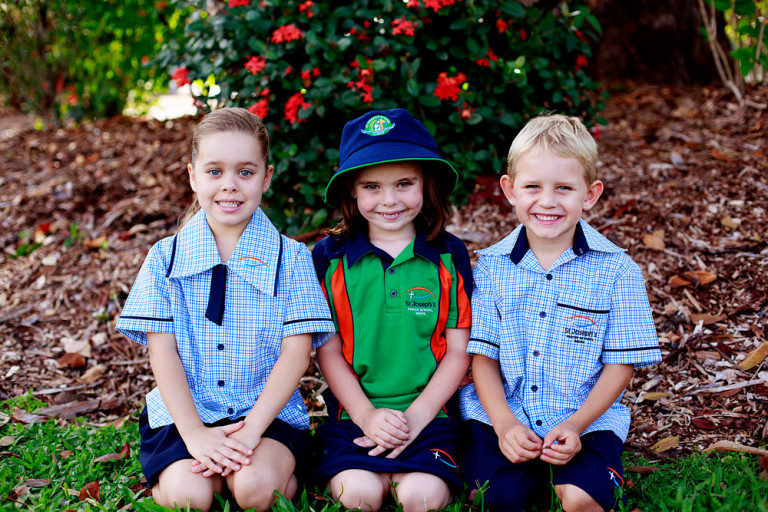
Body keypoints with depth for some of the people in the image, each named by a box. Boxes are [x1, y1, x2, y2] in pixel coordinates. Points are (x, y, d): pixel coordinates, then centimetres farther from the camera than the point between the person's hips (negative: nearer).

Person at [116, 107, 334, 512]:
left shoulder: (291, 258, 0)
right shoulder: (165, 258, 3)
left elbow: (296, 352, -6)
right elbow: (162, 348, -2)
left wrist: (251, 429, -17)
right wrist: (194, 432, -15)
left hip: (269, 412, -1)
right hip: (183, 413, 2)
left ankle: (286, 475, 2)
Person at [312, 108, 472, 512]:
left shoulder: (450, 256, 3)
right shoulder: (329, 259, 3)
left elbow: (459, 351, 3)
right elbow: (328, 349, 3)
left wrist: (416, 417, -8)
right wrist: (366, 414, -9)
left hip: (429, 412, 0)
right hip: (354, 413, 0)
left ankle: (407, 476, 5)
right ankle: (388, 476, 4)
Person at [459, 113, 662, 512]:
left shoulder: (616, 270, -4)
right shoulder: (490, 266, 1)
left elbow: (621, 364, -1)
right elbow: (483, 356, 2)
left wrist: (575, 426, -14)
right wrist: (504, 423, -13)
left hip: (586, 416, -1)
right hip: (503, 413, 1)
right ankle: (530, 472, 10)